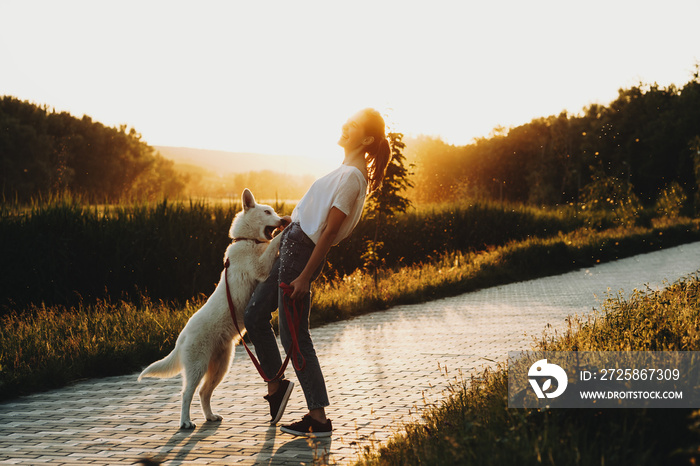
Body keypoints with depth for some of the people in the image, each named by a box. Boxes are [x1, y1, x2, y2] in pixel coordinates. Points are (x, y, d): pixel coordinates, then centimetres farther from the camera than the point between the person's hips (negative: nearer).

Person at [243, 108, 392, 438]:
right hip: (293, 245, 10)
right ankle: (275, 384, 26)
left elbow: (330, 230, -20)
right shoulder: (348, 172, 14)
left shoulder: (352, 177, -17)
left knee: (293, 335, -5)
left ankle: (319, 419, 0)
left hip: (301, 251, -10)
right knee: (254, 314, 14)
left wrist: (304, 277, -21)